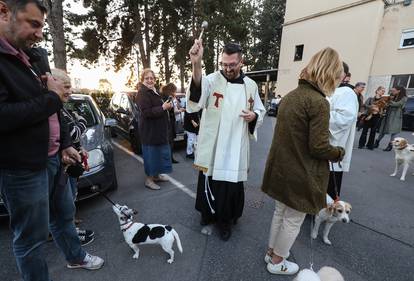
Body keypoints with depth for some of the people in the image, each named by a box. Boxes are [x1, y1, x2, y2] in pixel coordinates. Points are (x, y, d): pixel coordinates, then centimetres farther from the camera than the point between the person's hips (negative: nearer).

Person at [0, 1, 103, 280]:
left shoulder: (26, 59, 13)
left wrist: (65, 144, 13)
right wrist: (52, 97, -16)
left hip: (50, 158, 9)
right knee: (31, 237, 7)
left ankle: (75, 256, 45)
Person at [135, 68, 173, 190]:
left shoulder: (154, 92, 15)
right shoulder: (142, 94, -15)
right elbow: (147, 112, -25)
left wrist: (167, 106, 8)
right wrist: (163, 107, -23)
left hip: (159, 129, 10)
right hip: (149, 130, -10)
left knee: (159, 152, 17)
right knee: (151, 153, -1)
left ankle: (156, 175, 31)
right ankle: (149, 179, 13)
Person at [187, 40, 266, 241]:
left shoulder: (250, 85, 4)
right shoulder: (212, 79, -6)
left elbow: (260, 110, 15)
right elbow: (196, 97, -27)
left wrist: (253, 115, -10)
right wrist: (196, 65, -44)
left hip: (236, 147, 2)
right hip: (212, 145, -1)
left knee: (232, 184, 11)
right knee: (209, 182, 13)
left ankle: (225, 221, 36)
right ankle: (208, 213, 41)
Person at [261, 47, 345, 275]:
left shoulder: (290, 96, 4)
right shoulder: (318, 102, -20)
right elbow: (318, 147, -20)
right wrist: (339, 153, 0)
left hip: (281, 168, 8)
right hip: (301, 174, -7)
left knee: (280, 212, 23)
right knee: (293, 220, 13)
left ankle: (272, 252, 43)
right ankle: (277, 262, 34)